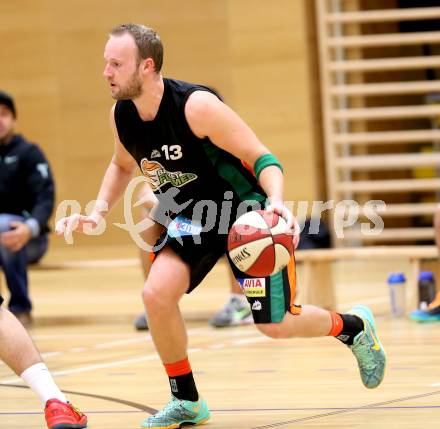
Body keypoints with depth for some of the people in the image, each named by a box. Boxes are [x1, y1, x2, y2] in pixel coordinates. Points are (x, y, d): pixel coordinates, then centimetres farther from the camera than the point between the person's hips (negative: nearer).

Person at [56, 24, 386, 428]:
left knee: (277, 325, -2)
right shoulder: (121, 116, -9)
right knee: (157, 293, -19)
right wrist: (98, 212, 0)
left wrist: (276, 201, -42)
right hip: (192, 214, 5)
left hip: (246, 209, -5)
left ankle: (354, 326, 31)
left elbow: (262, 158, -23)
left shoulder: (196, 106, -30)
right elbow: (122, 165, 15)